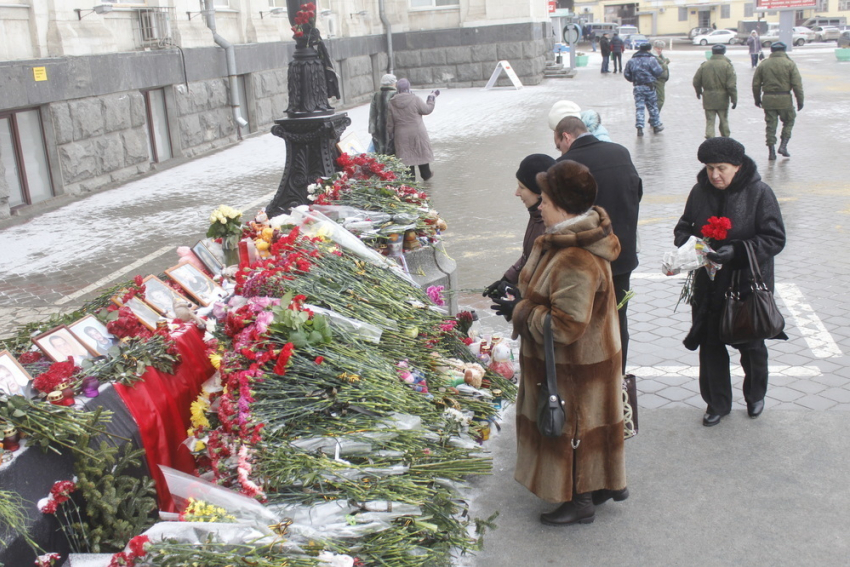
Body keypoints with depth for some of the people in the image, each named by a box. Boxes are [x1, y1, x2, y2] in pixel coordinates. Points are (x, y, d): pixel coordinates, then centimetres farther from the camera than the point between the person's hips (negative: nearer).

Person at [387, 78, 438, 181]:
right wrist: (432, 97, 13)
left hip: (401, 136, 1)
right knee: (422, 153, 17)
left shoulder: (391, 103, -3)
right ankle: (426, 175, 32)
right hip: (418, 133, -1)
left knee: (406, 157, 6)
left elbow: (389, 123, 1)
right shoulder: (415, 99, -12)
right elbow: (427, 109, -1)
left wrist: (391, 135, 12)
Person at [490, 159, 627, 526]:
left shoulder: (576, 262, -32)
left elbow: (565, 325, -31)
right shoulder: (566, 240, 1)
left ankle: (580, 503, 26)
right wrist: (523, 297, 0)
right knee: (588, 426, 24)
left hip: (575, 368, -10)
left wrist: (519, 312, -20)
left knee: (572, 429, 8)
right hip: (587, 358, 10)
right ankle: (607, 484, 41)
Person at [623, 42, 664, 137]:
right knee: (653, 106, 10)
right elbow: (658, 72, -11)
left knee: (639, 107, 1)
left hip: (637, 87, 2)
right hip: (649, 86, -2)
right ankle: (656, 126, 18)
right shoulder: (651, 59, -6)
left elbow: (626, 74, 8)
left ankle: (639, 127, -12)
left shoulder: (631, 61, 5)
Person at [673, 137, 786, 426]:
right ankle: (717, 403, 28)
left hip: (749, 284, -3)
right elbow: (684, 226, 10)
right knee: (710, 345, 8)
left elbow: (775, 239, -14)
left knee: (751, 345, 13)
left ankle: (755, 395, 41)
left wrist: (736, 251, -27)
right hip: (709, 285, 3)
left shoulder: (760, 193, -13)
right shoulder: (700, 191, -3)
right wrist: (686, 242, -13)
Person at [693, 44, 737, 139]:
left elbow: (696, 81, 9)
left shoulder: (704, 65, 2)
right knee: (724, 121, 13)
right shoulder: (727, 65, -7)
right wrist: (734, 99, -6)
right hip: (722, 98, -1)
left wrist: (698, 92, 28)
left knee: (710, 121, 4)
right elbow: (731, 85, -12)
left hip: (708, 99, 1)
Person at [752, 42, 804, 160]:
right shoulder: (790, 64, -2)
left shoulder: (763, 64, 5)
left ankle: (771, 151, 4)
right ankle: (783, 146, 5)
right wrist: (800, 101, -1)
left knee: (771, 125, 7)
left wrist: (757, 99, 17)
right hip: (784, 98, -2)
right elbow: (797, 84, -6)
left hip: (768, 98, 2)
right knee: (788, 121, 16)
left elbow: (756, 84, 6)